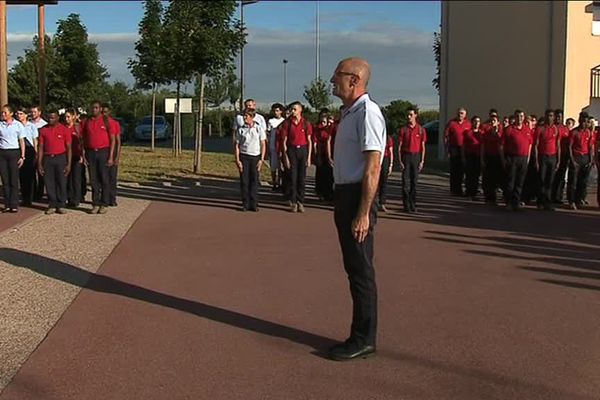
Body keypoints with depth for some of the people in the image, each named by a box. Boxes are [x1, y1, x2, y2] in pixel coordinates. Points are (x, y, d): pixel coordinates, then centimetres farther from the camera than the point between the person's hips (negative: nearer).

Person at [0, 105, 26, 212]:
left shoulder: (18, 125, 2)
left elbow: (22, 141, 4)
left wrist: (22, 156, -2)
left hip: (14, 152, -2)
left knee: (14, 180, -2)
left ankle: (14, 205, 1)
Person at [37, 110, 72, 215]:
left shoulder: (64, 130, 0)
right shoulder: (43, 130, 6)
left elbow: (69, 148, 0)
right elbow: (41, 147, 8)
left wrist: (69, 164, -6)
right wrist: (39, 164, 3)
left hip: (61, 158, -2)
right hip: (47, 159, 2)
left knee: (61, 182, 0)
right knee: (49, 183, 3)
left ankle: (61, 205, 8)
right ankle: (52, 205, 11)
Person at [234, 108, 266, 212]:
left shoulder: (259, 128, 2)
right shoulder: (241, 129, 3)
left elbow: (263, 144, 4)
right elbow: (237, 145, 5)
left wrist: (261, 159, -1)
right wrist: (237, 160, -2)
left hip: (255, 157, 0)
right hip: (244, 157, 1)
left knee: (254, 180, 1)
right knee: (244, 181, 1)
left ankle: (254, 204, 7)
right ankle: (245, 204, 7)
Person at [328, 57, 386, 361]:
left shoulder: (367, 112, -15)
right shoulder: (348, 112, 16)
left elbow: (373, 167, -21)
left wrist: (363, 213, -24)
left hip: (358, 198, -10)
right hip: (345, 196, 10)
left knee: (361, 270, -2)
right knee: (353, 268, 15)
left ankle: (364, 340, 8)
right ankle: (361, 336, 26)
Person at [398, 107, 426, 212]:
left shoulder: (421, 130, 3)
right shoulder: (403, 129, 2)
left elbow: (423, 147, 5)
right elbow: (399, 146, 2)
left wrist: (422, 161, -1)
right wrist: (400, 161, -5)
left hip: (416, 156, 1)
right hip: (406, 156, -1)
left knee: (414, 181, 5)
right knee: (405, 181, -2)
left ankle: (413, 204, 13)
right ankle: (406, 205, 3)